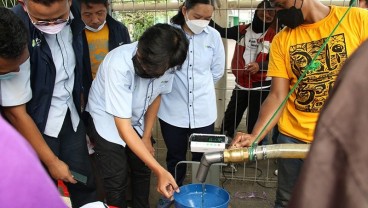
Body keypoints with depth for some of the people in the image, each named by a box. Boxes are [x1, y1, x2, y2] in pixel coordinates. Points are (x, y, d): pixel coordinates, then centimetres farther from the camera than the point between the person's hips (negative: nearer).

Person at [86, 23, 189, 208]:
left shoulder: (165, 63, -22)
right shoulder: (119, 65, -38)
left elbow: (156, 96, -2)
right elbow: (123, 126, -37)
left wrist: (146, 137, 1)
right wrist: (160, 171, -40)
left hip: (137, 121, 5)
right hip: (107, 122, -4)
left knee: (143, 170, 12)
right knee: (117, 181, -6)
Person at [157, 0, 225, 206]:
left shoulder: (213, 36, -3)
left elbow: (217, 71, 9)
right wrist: (173, 87, 7)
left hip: (203, 110, 1)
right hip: (173, 109, -1)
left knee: (203, 156, 13)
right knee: (175, 156, 16)